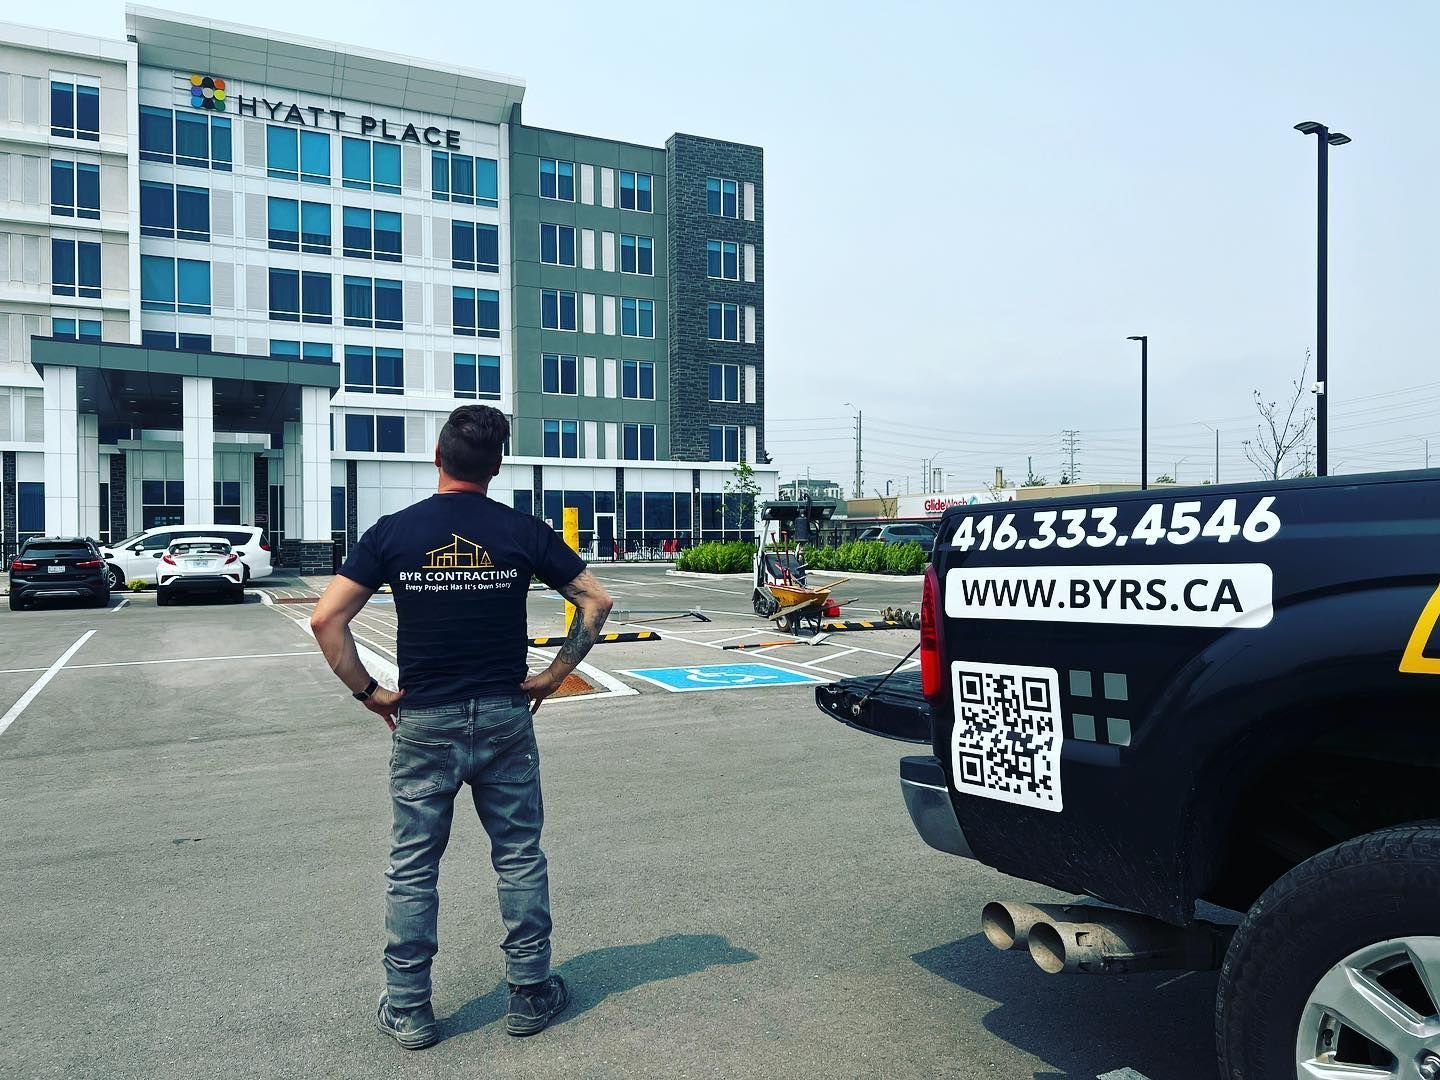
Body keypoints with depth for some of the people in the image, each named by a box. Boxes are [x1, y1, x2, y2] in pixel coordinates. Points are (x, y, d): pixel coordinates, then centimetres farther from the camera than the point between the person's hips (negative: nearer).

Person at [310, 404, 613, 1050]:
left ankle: (408, 1010, 23)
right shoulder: (522, 531, -4)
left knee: (412, 869, 13)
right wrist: (555, 675, 2)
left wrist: (367, 692, 0)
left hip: (423, 723, 0)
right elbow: (596, 600, -4)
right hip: (505, 718, 0)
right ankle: (530, 994, 24)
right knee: (519, 859, 13)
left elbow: (326, 619, -9)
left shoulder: (394, 531, -4)